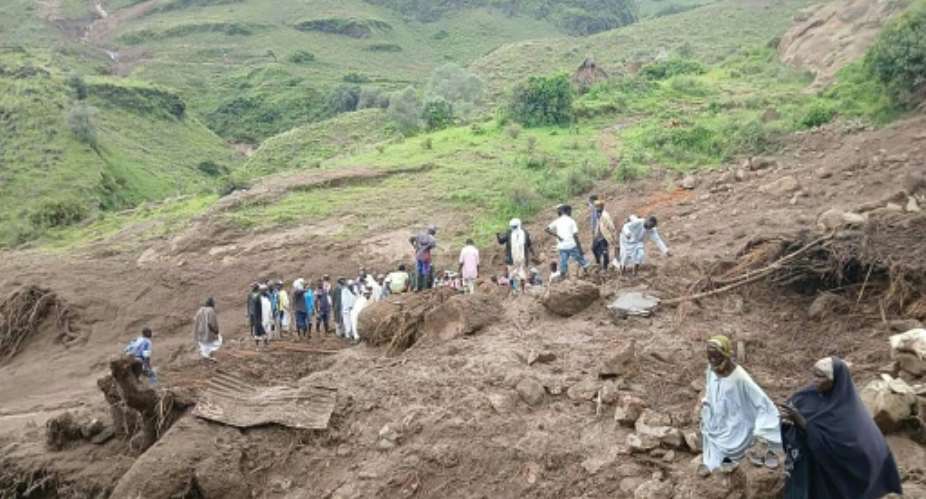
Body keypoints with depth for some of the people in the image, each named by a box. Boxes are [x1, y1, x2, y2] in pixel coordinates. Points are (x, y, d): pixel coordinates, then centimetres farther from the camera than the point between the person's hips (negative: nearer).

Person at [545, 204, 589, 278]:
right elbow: (575, 236, -8)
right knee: (583, 263, 13)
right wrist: (580, 249, -5)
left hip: (562, 247, 4)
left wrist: (557, 236, -3)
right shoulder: (571, 221, -3)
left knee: (563, 265, 6)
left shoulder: (557, 221, 7)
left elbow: (547, 230, -4)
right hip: (572, 246, -4)